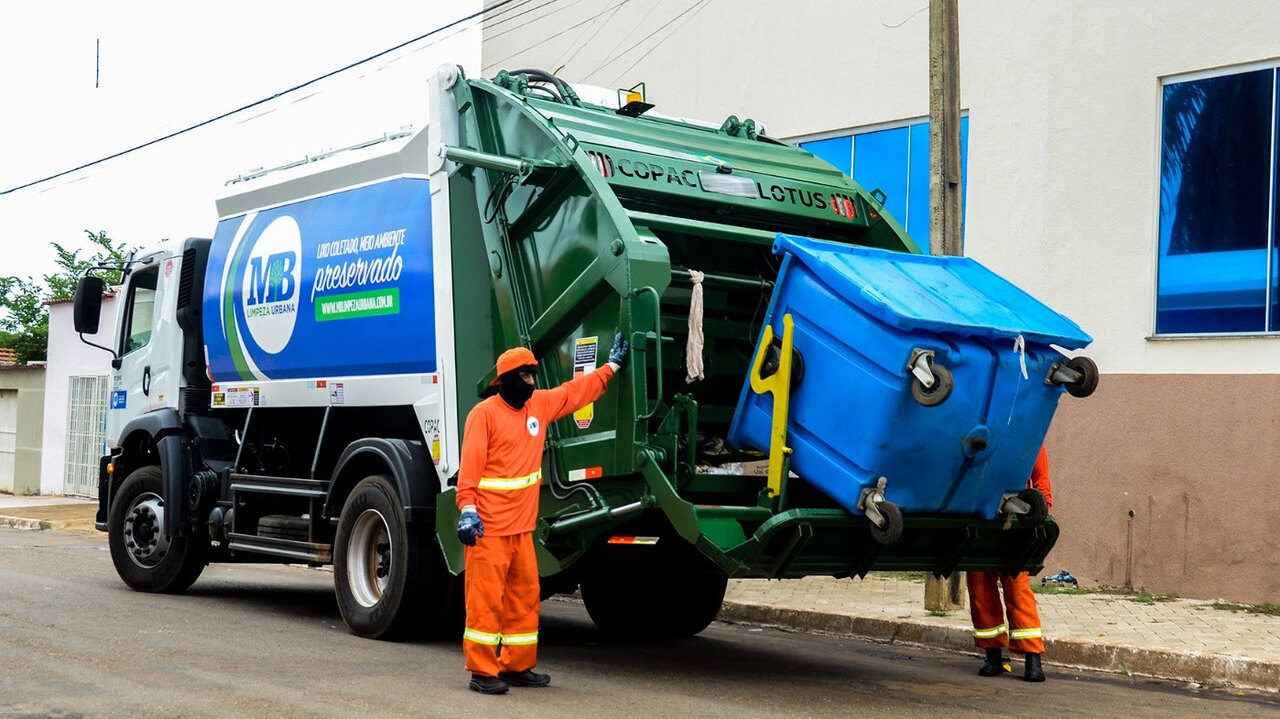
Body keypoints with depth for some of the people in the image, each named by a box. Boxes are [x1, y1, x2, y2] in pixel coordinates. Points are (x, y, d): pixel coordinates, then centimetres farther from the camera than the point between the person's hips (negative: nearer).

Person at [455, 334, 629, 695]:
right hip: (487, 527, -7)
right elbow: (470, 465, -15)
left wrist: (612, 366, 31)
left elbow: (576, 391, 26)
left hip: (521, 526, 7)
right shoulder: (484, 414, -8)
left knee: (524, 595, 10)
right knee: (486, 598, -4)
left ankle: (517, 666, 20)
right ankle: (482, 671, 1)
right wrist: (467, 509, -23)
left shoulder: (540, 404, 12)